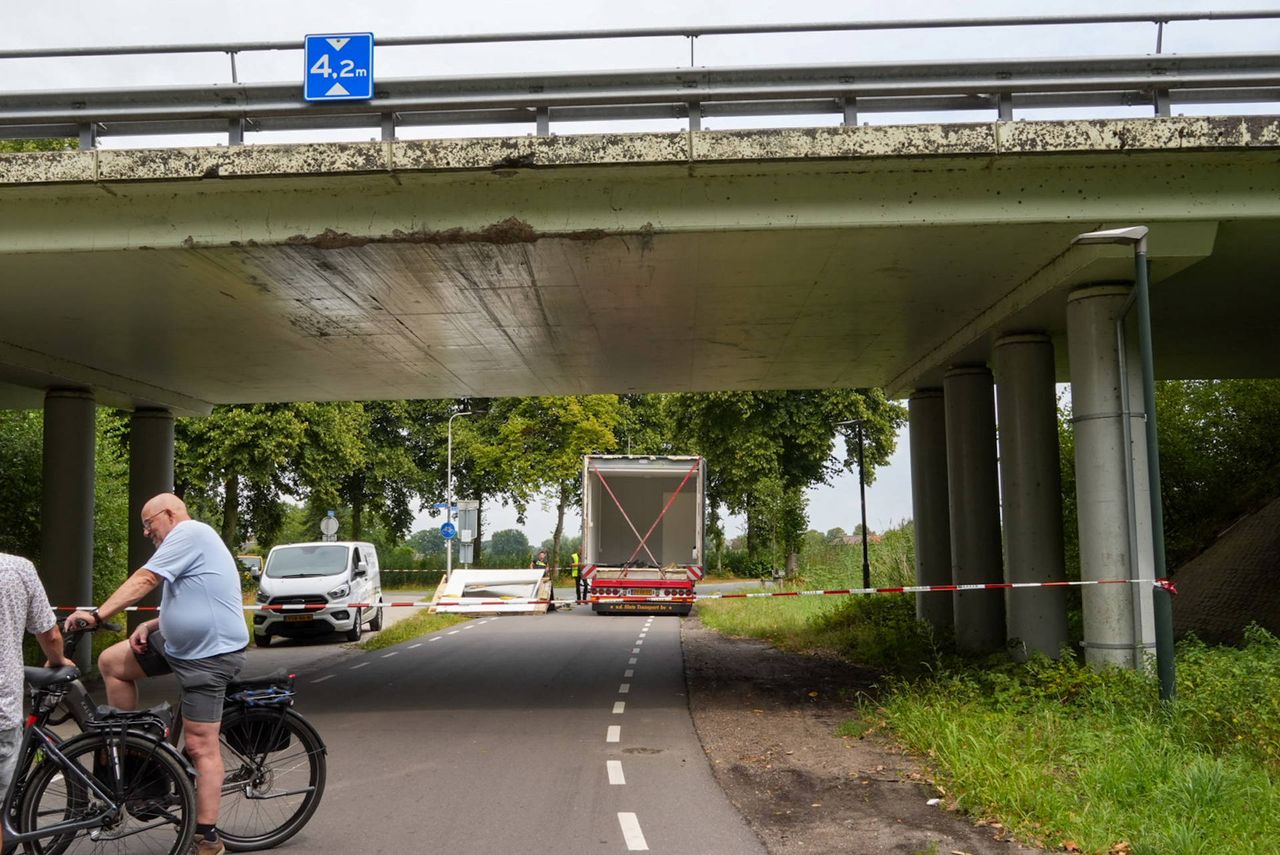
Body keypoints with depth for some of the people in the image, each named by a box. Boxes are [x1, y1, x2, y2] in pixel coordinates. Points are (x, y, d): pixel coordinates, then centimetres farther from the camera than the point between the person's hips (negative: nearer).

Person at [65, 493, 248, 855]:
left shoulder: (189, 533, -12)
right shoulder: (189, 541, 20)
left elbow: (144, 580, -19)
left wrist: (97, 614, -21)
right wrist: (148, 627, 5)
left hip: (209, 655, -10)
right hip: (179, 643, 10)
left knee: (200, 746, -8)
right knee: (111, 662, 10)